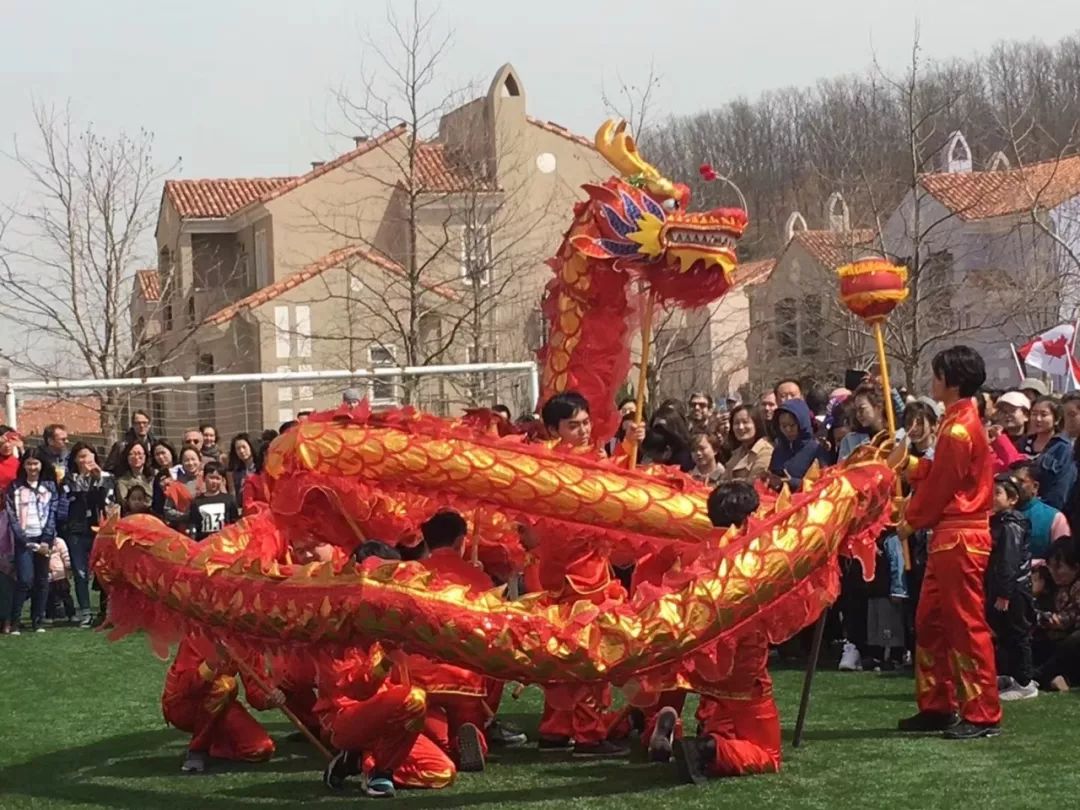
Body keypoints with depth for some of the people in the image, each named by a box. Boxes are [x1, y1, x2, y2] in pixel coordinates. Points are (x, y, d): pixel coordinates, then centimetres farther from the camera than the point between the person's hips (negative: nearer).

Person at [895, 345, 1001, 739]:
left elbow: (939, 485, -14)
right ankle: (937, 707, 20)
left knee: (967, 625, -7)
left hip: (960, 539, -11)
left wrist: (912, 520, -2)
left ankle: (983, 716, -4)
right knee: (930, 621, 14)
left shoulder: (958, 429, -16)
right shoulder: (960, 421, 15)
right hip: (949, 537, 11)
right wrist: (906, 464, 8)